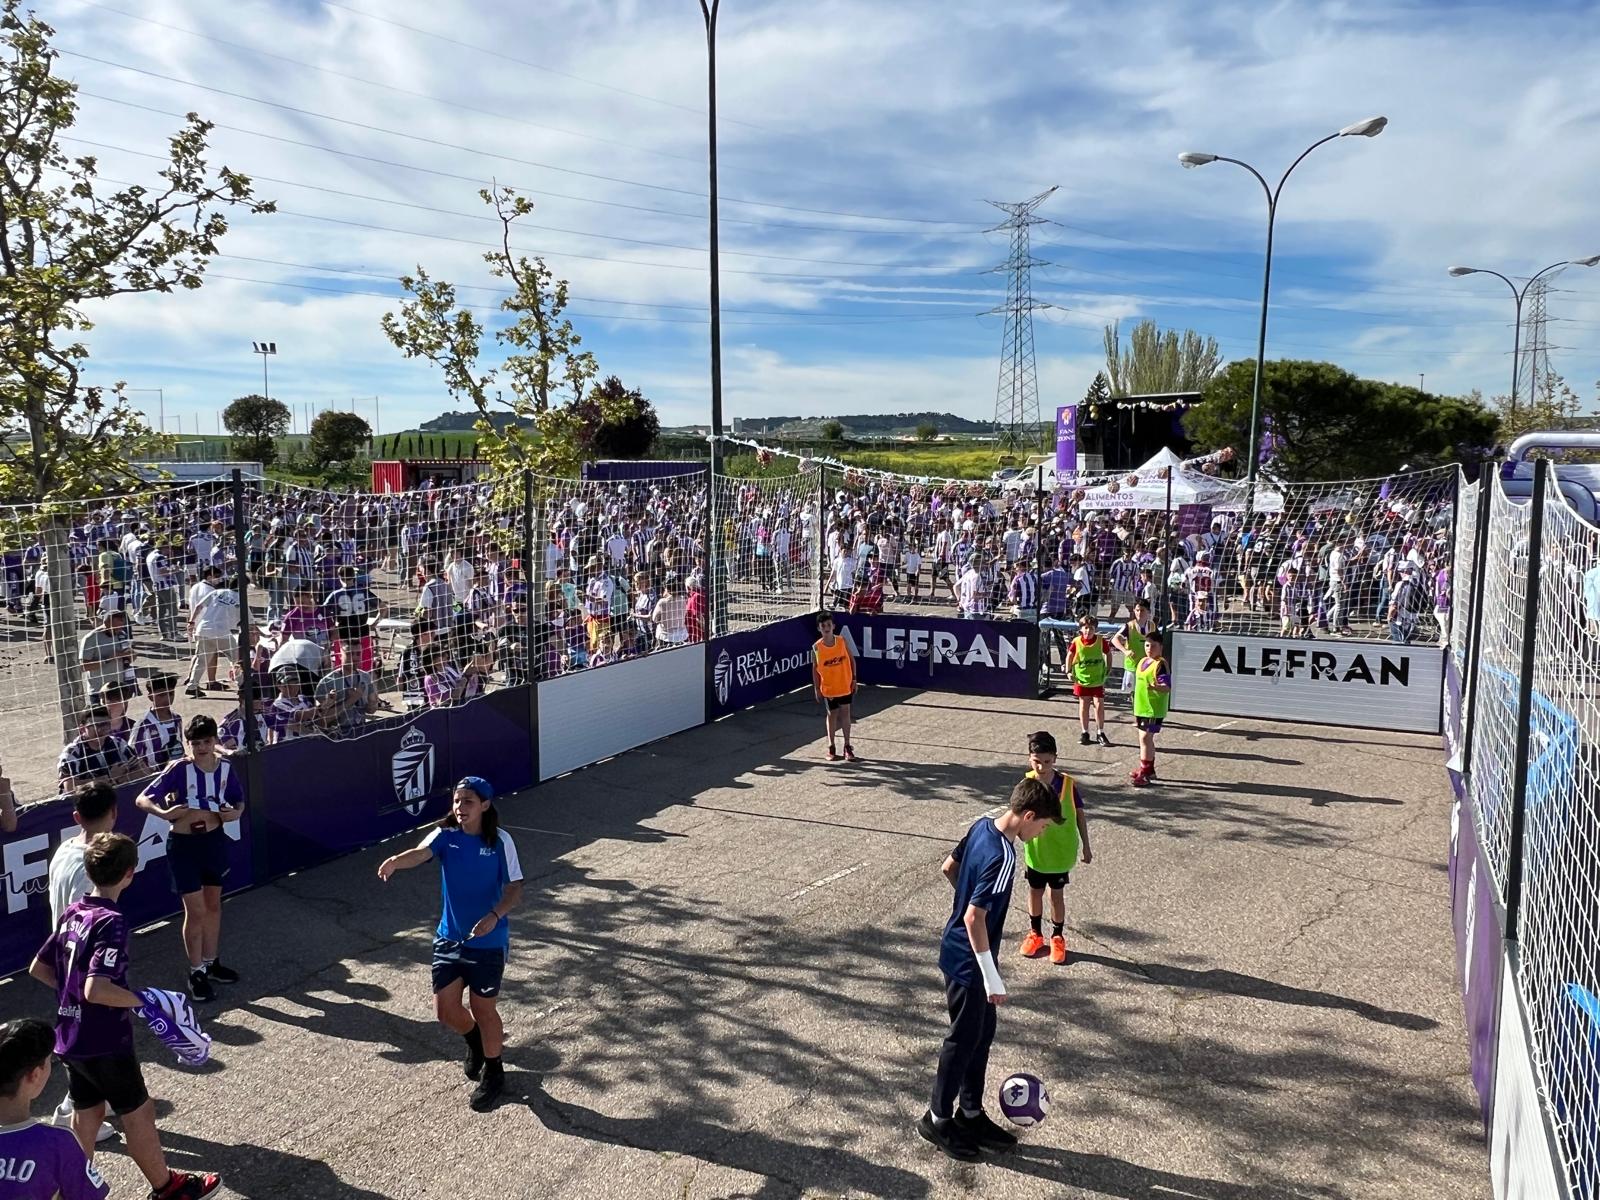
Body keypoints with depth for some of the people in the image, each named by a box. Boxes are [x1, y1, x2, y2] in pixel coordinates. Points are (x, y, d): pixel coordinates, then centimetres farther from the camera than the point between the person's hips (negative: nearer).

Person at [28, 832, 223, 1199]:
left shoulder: (72, 914, 1)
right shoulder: (111, 922, -25)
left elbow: (38, 968, 12)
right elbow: (97, 990, -32)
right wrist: (143, 1000, -20)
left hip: (70, 1041, 7)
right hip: (104, 1045, -7)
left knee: (86, 1115, 20)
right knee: (139, 1114, 10)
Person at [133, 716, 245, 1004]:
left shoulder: (225, 768, -4)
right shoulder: (180, 769, -18)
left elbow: (239, 800, 10)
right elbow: (142, 799, -18)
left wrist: (236, 812, -11)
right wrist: (163, 812, -35)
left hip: (214, 839, 5)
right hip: (184, 844, -5)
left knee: (213, 905, 18)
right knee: (196, 910, 0)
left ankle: (210, 962, 36)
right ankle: (196, 973, 16)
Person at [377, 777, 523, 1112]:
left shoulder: (500, 841, -12)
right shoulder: (445, 835, -6)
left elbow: (514, 890, -11)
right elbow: (420, 853, -28)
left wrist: (494, 916, -30)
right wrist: (397, 861, -50)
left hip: (488, 942, -3)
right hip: (449, 937, 3)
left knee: (482, 1009, 6)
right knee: (445, 1010, 7)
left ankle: (492, 1072, 32)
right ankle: (475, 1040, 42)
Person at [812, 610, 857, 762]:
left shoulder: (842, 641, -8)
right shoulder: (816, 647, -11)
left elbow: (851, 660, 2)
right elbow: (815, 668, -2)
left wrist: (854, 679, -2)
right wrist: (816, 689, -2)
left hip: (845, 686, 1)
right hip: (828, 688, -1)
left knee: (845, 714, 7)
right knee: (832, 715, 9)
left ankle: (847, 747, 18)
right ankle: (831, 748, 22)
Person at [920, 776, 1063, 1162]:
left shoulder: (982, 825, -3)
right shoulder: (1002, 857, -29)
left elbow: (948, 867, 12)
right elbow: (974, 919, -29)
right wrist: (991, 977, -22)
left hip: (962, 952, 9)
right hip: (967, 961, -9)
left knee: (983, 1033, 19)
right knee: (964, 1039, 7)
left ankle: (971, 1114, 32)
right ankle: (938, 1119, 24)